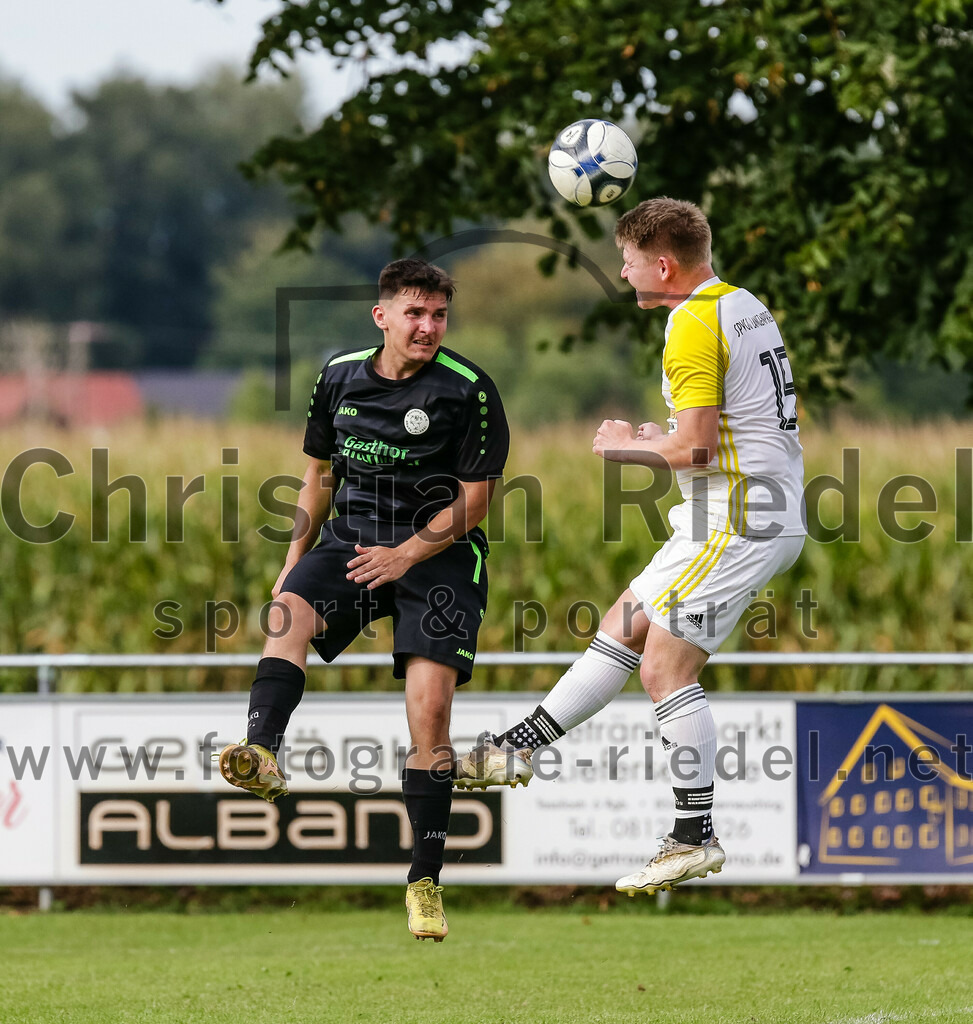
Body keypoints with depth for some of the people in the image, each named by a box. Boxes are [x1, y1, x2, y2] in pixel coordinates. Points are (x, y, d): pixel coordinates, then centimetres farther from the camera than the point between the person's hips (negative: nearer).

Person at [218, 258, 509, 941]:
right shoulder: (340, 377, 5)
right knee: (290, 610, -29)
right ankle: (262, 755, -53)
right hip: (351, 539, 3)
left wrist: (406, 555, -16)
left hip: (439, 554, -3)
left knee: (431, 710, -15)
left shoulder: (469, 390, -8)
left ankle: (425, 883, -6)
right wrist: (295, 557, 15)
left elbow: (475, 500, -7)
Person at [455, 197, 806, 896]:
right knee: (620, 631, 14)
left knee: (665, 669, -8)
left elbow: (695, 447, -23)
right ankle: (519, 751, 18)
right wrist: (662, 438, 17)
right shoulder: (747, 306, 14)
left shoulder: (694, 326, -17)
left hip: (737, 522, -10)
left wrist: (628, 446, -3)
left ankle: (696, 838, -5)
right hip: (768, 515, 10)